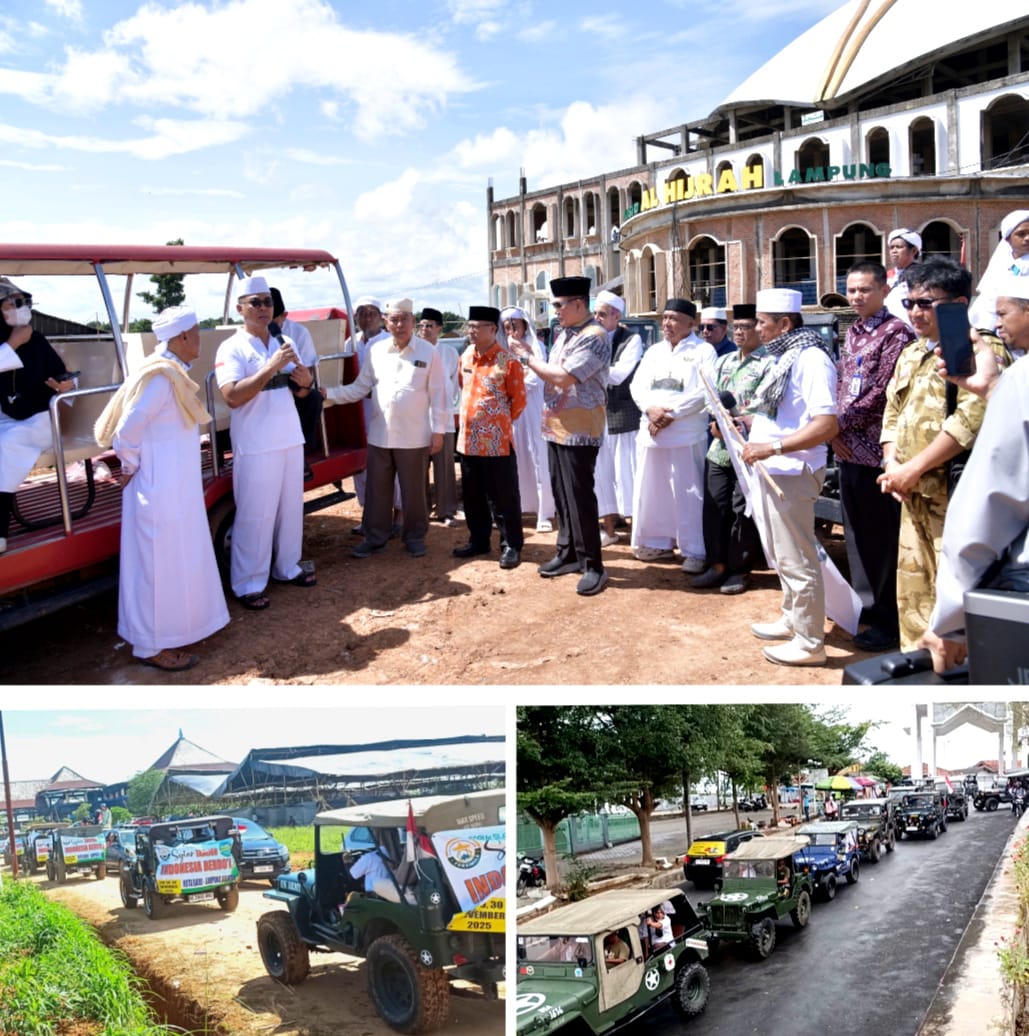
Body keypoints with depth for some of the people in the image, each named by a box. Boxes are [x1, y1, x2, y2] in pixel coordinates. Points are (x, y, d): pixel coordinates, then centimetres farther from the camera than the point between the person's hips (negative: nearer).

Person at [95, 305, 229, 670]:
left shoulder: (171, 372, 8)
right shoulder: (160, 377, -21)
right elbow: (126, 432, -21)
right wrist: (131, 469, -8)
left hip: (175, 486, 9)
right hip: (160, 488, -9)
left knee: (178, 560, 19)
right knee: (161, 564, 1)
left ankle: (171, 629, 33)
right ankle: (152, 645, 13)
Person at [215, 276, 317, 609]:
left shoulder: (285, 344, 10)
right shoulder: (232, 349, -10)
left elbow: (299, 389, 20)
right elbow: (232, 396, -22)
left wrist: (306, 381, -5)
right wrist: (271, 367, -25)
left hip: (290, 440, 6)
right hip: (254, 446, -6)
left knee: (291, 508, 15)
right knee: (254, 516, -1)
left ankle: (287, 567, 31)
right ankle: (248, 584, 8)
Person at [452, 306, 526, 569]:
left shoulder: (507, 361, -12)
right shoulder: (466, 356, 7)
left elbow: (519, 400, -4)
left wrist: (500, 422, 7)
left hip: (497, 442, -6)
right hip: (467, 439, 6)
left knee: (504, 497, 2)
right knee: (473, 497, 15)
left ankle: (511, 546, 11)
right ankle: (478, 540, 28)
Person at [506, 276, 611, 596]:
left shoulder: (594, 337, -16)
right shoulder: (564, 334, 13)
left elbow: (562, 377, -23)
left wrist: (527, 356, -13)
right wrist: (529, 357, 0)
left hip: (579, 432, -9)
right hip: (557, 428, 9)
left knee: (580, 498, -5)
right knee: (561, 495, 14)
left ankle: (593, 565, 4)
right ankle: (568, 554, 26)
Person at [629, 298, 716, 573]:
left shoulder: (703, 351, -1)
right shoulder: (653, 351, 16)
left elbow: (704, 391, -12)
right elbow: (637, 385, 8)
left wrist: (671, 414, -16)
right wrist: (650, 408, -12)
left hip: (686, 435, -6)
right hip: (651, 432, 6)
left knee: (687, 494, -4)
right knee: (651, 490, 10)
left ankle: (694, 551, 3)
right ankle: (659, 542, 23)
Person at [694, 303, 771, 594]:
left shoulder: (769, 363, -5)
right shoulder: (723, 362, 17)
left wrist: (736, 423, -16)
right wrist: (716, 423, -3)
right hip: (720, 447, 6)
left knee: (742, 510, 1)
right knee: (715, 506, 7)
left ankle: (740, 569, 12)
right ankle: (718, 565, 18)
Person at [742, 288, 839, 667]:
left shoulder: (810, 358, -18)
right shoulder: (785, 356, 12)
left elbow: (827, 424, -27)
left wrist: (772, 447, -29)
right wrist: (746, 422, 12)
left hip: (792, 473, -10)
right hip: (773, 470, 10)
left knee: (797, 559, -2)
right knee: (782, 555, 21)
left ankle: (810, 642, 8)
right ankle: (792, 619, 35)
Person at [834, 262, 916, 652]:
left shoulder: (895, 333, -10)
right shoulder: (852, 332, 15)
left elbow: (881, 393, -17)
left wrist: (843, 425, -11)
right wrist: (837, 431, 3)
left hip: (875, 451, -8)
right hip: (848, 449, 8)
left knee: (881, 536, -2)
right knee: (856, 532, 16)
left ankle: (887, 621, 6)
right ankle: (865, 603, 29)